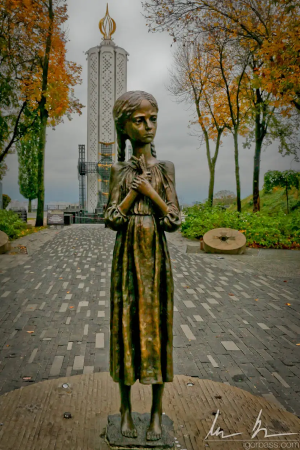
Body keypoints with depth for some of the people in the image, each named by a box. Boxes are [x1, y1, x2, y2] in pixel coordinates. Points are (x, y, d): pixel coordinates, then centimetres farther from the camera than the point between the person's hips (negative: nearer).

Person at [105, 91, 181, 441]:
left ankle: (157, 412, 20)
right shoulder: (120, 170, 5)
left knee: (156, 322, 4)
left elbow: (174, 220, -2)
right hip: (127, 254, 0)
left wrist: (151, 191, -11)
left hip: (156, 254, 0)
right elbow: (111, 219, -5)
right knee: (126, 322, 5)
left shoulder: (165, 168, 5)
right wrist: (135, 189, -11)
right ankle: (126, 410, 22)